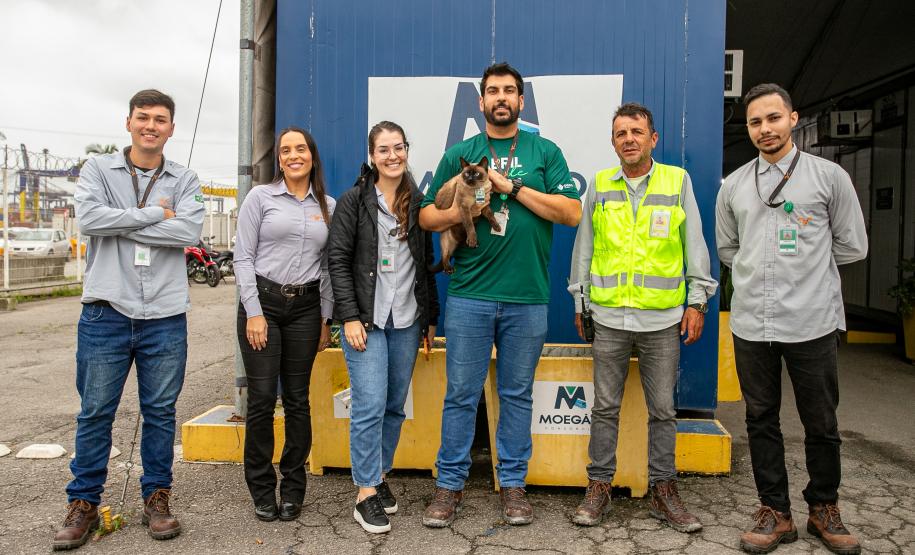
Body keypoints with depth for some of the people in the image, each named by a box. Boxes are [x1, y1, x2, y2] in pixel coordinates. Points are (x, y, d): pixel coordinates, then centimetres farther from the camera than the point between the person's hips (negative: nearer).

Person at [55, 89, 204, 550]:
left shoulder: (184, 180, 7)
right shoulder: (98, 169, 6)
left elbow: (189, 231, -12)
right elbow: (88, 219, -13)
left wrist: (120, 225, -11)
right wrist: (155, 213, -11)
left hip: (165, 317, 1)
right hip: (106, 313, 0)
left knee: (160, 412, 10)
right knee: (95, 413, 8)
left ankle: (157, 498, 25)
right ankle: (83, 504, 23)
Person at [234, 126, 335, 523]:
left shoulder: (327, 206, 11)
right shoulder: (260, 197, 2)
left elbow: (328, 266, 11)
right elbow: (243, 257, -2)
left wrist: (325, 318, 7)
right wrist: (254, 312, -9)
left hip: (305, 307, 3)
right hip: (261, 301, -2)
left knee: (298, 399, 6)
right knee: (262, 398, -1)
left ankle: (293, 487, 20)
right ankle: (262, 490, 16)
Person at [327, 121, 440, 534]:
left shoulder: (418, 202, 9)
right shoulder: (354, 201, -1)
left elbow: (427, 264, 12)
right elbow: (338, 260, -5)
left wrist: (430, 318, 11)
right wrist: (350, 317, -12)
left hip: (406, 320, 4)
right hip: (365, 318, -4)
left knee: (395, 406, 9)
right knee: (370, 405, -6)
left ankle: (380, 474, 26)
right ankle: (366, 494, 5)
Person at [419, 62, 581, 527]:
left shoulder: (545, 152, 8)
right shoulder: (459, 154, 10)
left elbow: (572, 212, -4)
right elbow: (426, 216, 9)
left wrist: (512, 186, -9)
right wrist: (459, 211, -11)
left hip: (527, 297, 0)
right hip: (468, 294, 0)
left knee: (517, 394, 10)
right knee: (461, 394, 5)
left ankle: (512, 484, 24)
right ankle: (449, 484, 19)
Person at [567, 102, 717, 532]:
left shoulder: (677, 181, 4)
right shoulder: (599, 185, 6)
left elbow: (695, 244, 6)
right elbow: (583, 246, 10)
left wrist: (697, 301, 2)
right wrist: (579, 301, 10)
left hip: (663, 318, 0)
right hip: (609, 316, 1)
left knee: (663, 409, 8)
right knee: (605, 406, 8)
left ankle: (663, 491, 21)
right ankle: (599, 487, 19)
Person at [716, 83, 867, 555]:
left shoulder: (829, 176, 2)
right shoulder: (733, 186, 9)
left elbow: (851, 247, 7)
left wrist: (805, 268, 9)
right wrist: (761, 273, 10)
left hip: (811, 322, -2)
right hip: (750, 323, 2)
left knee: (821, 424, 9)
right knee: (761, 421, 9)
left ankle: (824, 509, 30)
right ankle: (775, 513, 23)